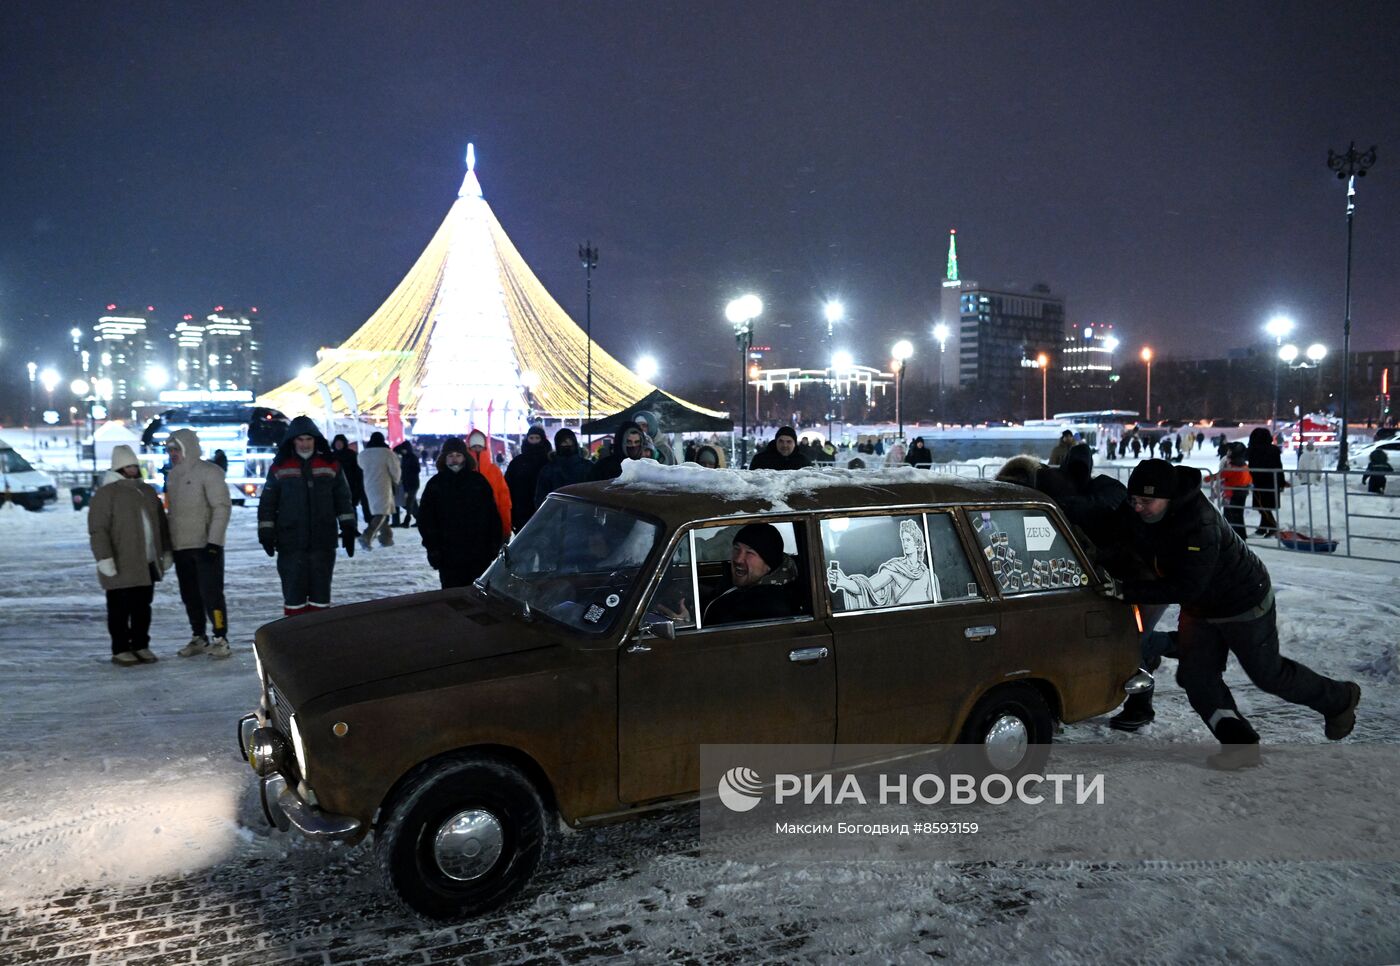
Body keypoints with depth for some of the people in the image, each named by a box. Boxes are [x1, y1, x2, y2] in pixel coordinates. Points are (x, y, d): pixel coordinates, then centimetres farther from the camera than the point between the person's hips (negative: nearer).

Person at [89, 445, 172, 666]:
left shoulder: (148, 491, 15)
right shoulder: (106, 493, -7)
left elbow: (161, 523, 21)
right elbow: (98, 530, -13)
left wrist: (166, 551, 18)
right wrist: (104, 557, -20)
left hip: (147, 565, 6)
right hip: (120, 567, -6)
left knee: (143, 608, 12)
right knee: (120, 609, 1)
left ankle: (141, 646, 22)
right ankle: (120, 650, 9)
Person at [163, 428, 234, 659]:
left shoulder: (209, 472, -9)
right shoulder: (172, 476, 15)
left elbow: (222, 507, -14)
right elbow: (172, 510, 20)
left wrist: (214, 541, -20)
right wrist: (169, 543, 16)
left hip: (206, 545, -7)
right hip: (181, 547, 7)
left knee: (211, 593, -8)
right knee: (190, 596, 11)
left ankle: (221, 639, -2)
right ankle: (198, 638, 20)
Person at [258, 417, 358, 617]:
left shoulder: (331, 466, 6)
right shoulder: (279, 468, 3)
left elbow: (343, 499, 11)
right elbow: (267, 503, 6)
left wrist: (348, 528, 6)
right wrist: (266, 533, 2)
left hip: (323, 542, 1)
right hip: (291, 543, -1)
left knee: (321, 588, 7)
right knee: (294, 589, 2)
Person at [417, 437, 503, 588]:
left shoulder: (478, 481, 5)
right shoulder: (435, 484, 5)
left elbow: (493, 515, 6)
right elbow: (425, 519, 5)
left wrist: (494, 546, 1)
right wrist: (433, 549, -2)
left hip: (479, 555, 1)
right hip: (449, 557, -1)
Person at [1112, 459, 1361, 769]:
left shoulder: (1201, 526, -39)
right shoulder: (1143, 518, -14)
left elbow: (1186, 588, -39)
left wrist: (1127, 591, -41)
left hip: (1245, 603, -7)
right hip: (1201, 608, 7)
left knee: (1268, 674, 10)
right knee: (1195, 676, -2)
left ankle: (1339, 699, 37)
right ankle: (1240, 742, 10)